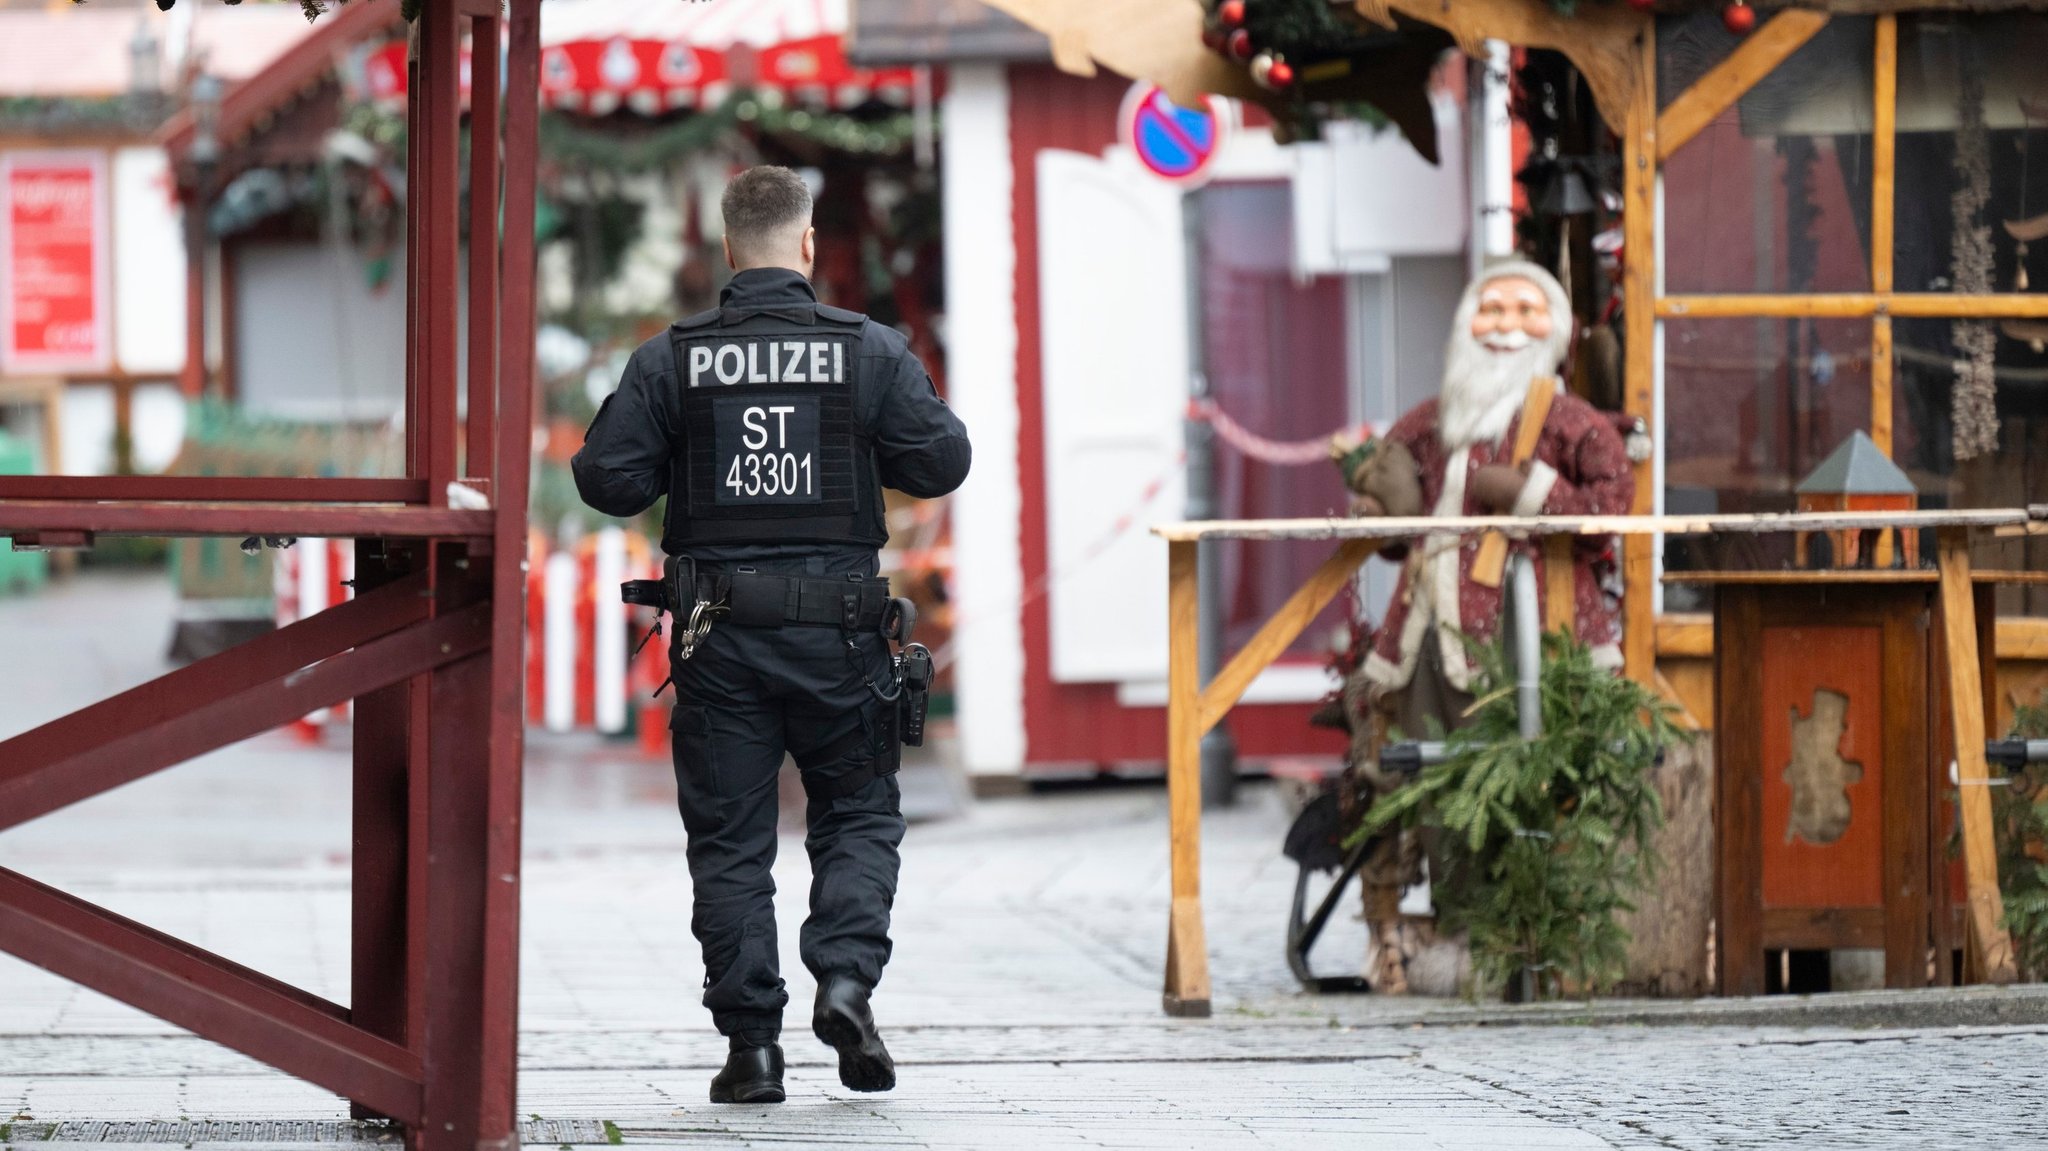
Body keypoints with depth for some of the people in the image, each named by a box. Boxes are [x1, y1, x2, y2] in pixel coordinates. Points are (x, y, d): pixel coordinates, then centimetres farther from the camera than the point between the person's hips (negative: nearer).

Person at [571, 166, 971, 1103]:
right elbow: (941, 462, -1)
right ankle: (846, 978, -7)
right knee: (858, 814, 14)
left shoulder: (670, 360, -2)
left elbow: (607, 479, -4)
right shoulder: (870, 351, -3)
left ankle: (751, 1042, 4)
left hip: (717, 633, 0)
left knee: (729, 838, 7)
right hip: (837, 629, 0)